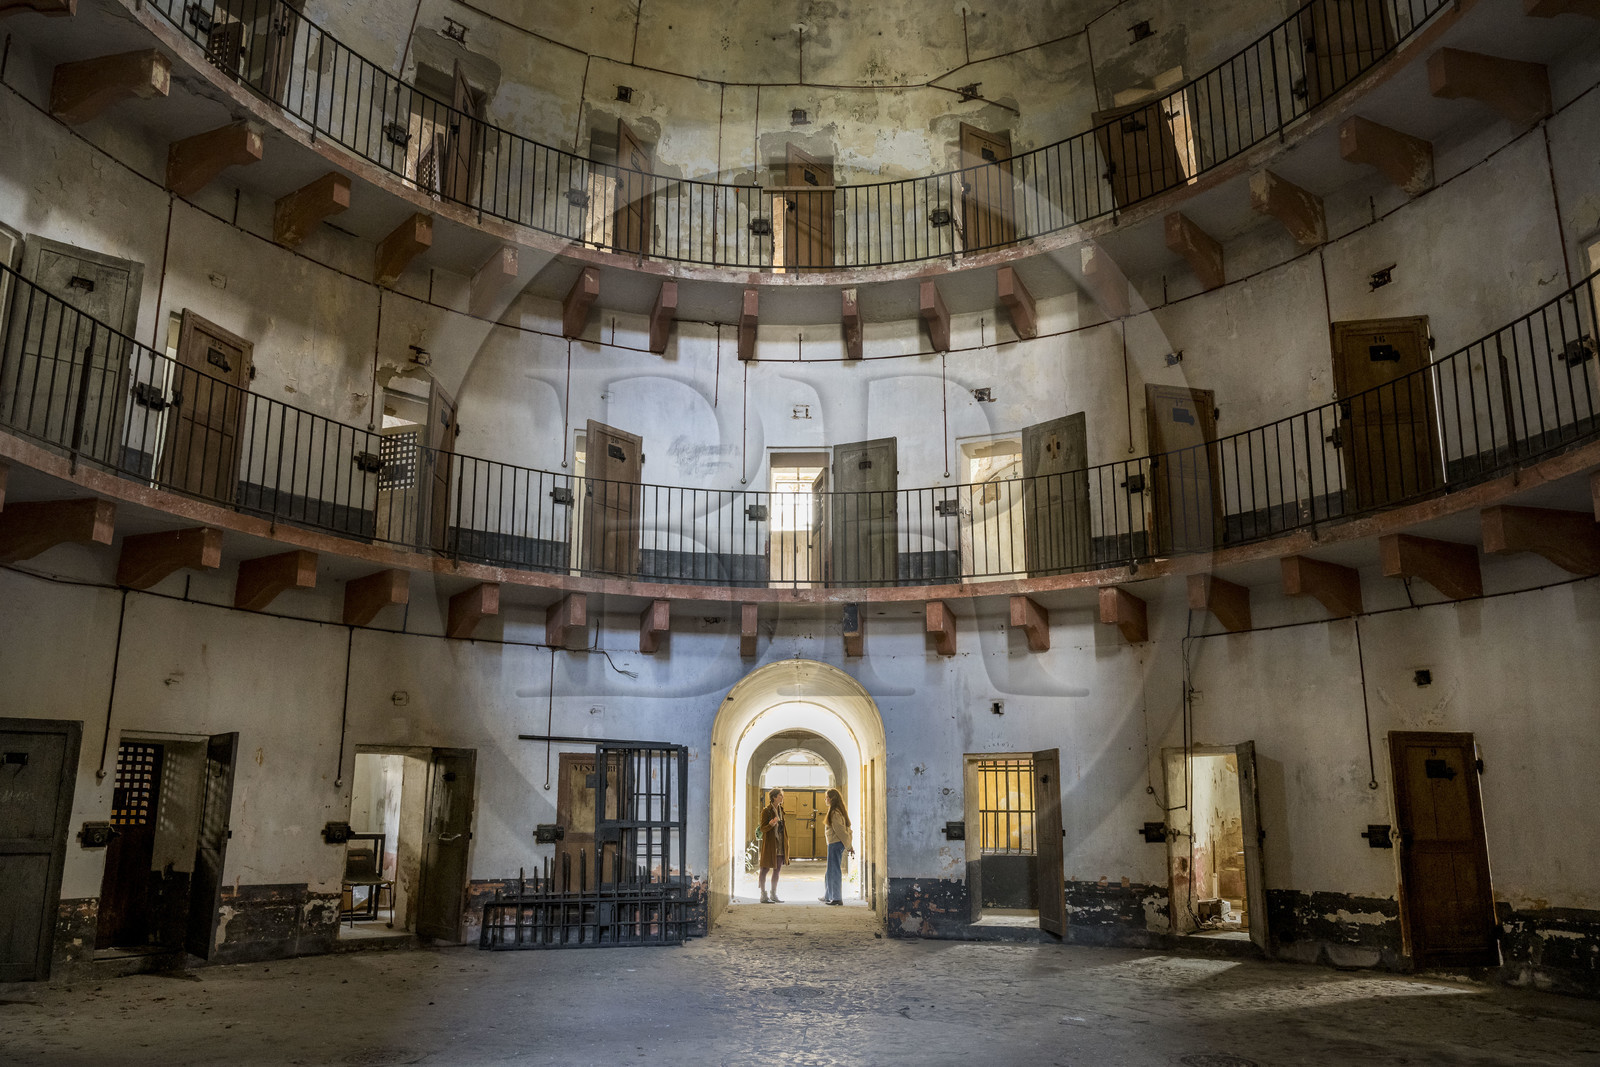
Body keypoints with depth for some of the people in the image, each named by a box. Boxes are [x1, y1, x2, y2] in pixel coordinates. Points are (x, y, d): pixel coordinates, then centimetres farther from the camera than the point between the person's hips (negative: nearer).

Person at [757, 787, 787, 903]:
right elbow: (762, 828, -11)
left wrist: (786, 842, 16)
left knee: (777, 870, 10)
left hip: (780, 844, 7)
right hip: (770, 843, -7)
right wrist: (771, 824, -30)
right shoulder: (766, 811, -9)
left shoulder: (781, 809, 12)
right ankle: (763, 895, 2)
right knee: (765, 869, -2)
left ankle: (774, 895, 18)